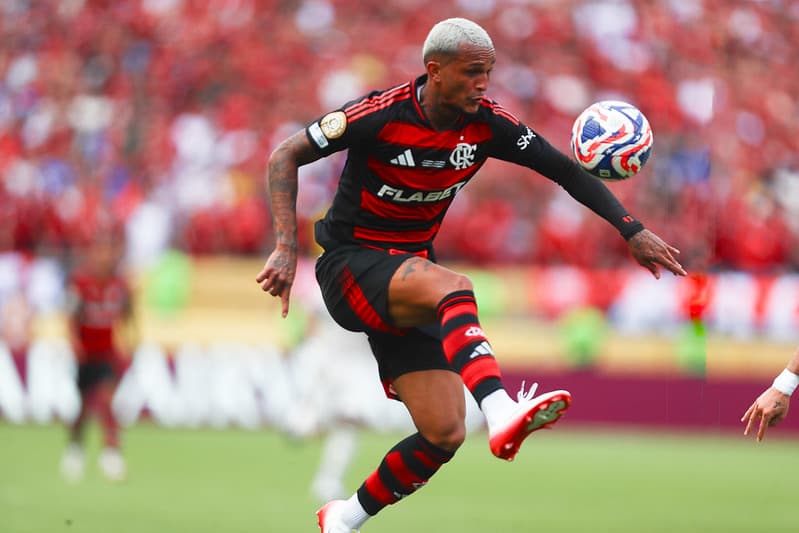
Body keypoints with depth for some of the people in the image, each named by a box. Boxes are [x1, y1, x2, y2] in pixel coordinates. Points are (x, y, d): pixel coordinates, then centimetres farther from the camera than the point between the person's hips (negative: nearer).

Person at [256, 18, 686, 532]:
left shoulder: (488, 123, -4)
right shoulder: (379, 114, -17)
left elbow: (566, 169, 2)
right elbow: (286, 156, -12)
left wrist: (633, 230, -8)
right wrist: (287, 247, -23)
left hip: (410, 272, 6)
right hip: (350, 267, -6)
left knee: (445, 434, -6)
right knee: (452, 286, -37)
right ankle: (502, 415, -57)